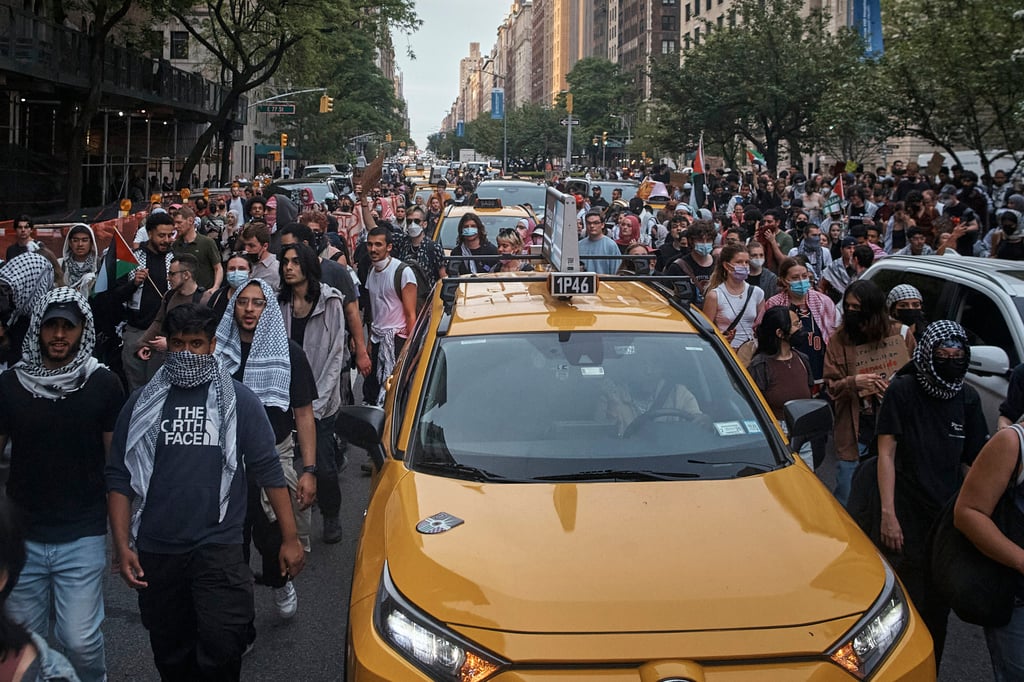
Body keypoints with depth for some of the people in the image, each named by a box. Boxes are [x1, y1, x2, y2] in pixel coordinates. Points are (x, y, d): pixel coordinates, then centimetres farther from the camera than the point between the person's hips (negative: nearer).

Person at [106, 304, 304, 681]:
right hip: (155, 551, 2)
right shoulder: (143, 404, 8)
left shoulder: (239, 400, 4)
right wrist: (122, 545, -2)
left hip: (218, 547, -2)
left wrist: (290, 538, 0)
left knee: (221, 650, -15)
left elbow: (268, 471, 3)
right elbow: (119, 478, 7)